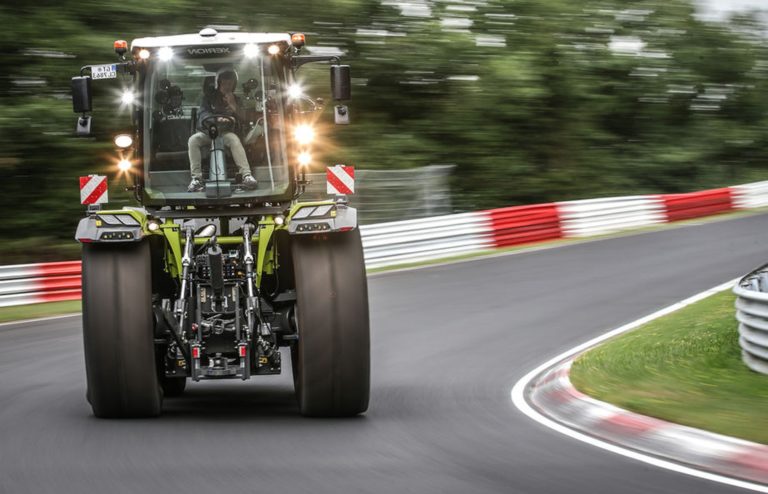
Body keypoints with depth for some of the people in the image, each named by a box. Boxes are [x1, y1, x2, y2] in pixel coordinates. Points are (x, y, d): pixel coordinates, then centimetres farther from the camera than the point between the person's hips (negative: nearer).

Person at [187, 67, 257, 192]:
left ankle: (246, 175, -46)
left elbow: (242, 119, 1)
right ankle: (196, 178, -38)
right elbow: (203, 113, -10)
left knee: (234, 140, -34)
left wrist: (233, 105, -16)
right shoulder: (210, 97, 7)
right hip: (207, 132, 0)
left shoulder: (236, 100, 12)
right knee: (193, 140, -32)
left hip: (225, 133, 0)